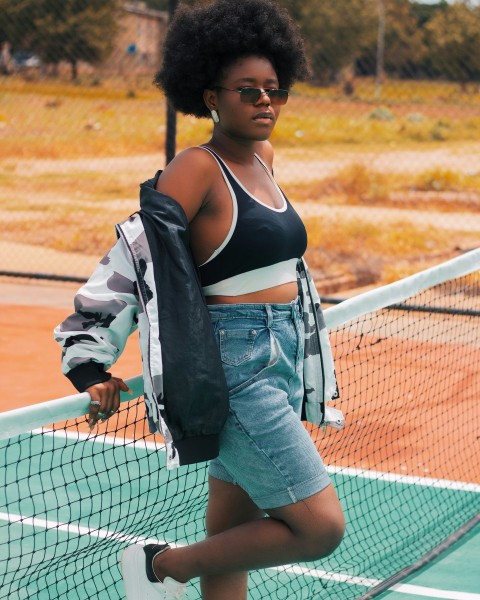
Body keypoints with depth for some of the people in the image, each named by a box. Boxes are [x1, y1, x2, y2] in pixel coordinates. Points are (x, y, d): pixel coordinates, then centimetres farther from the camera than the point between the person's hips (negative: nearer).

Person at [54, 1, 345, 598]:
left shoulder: (263, 157, 10)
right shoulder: (197, 168, -13)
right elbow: (134, 256, -16)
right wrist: (96, 366, -19)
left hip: (283, 364, 8)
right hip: (235, 372, -8)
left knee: (231, 538, 14)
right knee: (320, 527, -9)